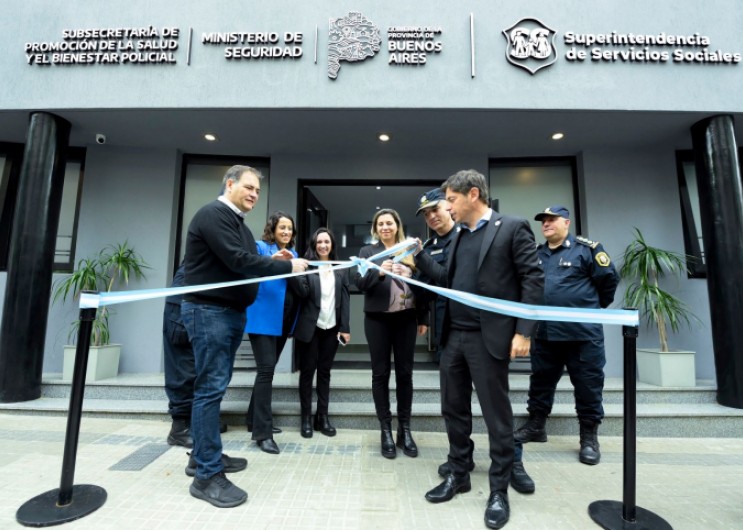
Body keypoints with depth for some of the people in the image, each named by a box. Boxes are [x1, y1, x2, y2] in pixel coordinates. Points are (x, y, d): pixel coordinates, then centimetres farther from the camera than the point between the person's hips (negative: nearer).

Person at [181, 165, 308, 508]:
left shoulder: (239, 224, 18)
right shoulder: (213, 214, -12)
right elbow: (237, 262, -23)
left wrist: (272, 261, -2)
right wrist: (287, 267, -18)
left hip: (232, 312, 10)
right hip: (209, 311, -9)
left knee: (215, 386, 14)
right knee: (211, 387, -6)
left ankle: (206, 454, 28)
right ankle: (207, 476, 3)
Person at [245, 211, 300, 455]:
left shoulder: (293, 252, 16)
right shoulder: (260, 247, -2)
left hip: (283, 320, 7)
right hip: (263, 318, -7)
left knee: (267, 369, 14)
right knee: (266, 369, -11)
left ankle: (254, 419, 29)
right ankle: (262, 432, -3)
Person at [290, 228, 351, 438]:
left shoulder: (341, 268, 8)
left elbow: (345, 298, 5)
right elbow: (303, 293, -11)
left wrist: (345, 327, -1)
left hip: (332, 327, 3)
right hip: (309, 327, -2)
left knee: (325, 371, 10)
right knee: (307, 371, 6)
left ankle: (322, 417, 20)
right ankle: (306, 418, 17)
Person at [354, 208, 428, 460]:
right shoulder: (367, 251, 5)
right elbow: (360, 282, -7)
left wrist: (423, 318, 6)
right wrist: (379, 272, -25)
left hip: (406, 319, 2)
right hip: (378, 319, -1)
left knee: (405, 373, 8)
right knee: (381, 373, 6)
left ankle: (404, 429, 21)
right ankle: (386, 430, 19)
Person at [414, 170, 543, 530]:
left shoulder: (512, 228, -5)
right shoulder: (459, 236, 14)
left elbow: (533, 280, -9)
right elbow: (447, 281, 12)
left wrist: (523, 331, -14)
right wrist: (419, 257, 3)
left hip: (488, 338, -6)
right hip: (453, 337, 7)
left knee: (496, 415, 8)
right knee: (454, 410, 15)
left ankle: (499, 489, 27)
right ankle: (458, 475, 34)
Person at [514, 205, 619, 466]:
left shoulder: (586, 248, -5)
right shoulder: (536, 253, 10)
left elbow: (609, 278, -1)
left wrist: (593, 308, 8)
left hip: (583, 332, -4)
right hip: (545, 332, 5)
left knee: (588, 386, 7)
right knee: (540, 382, 14)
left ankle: (589, 437, 24)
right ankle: (535, 426, 29)